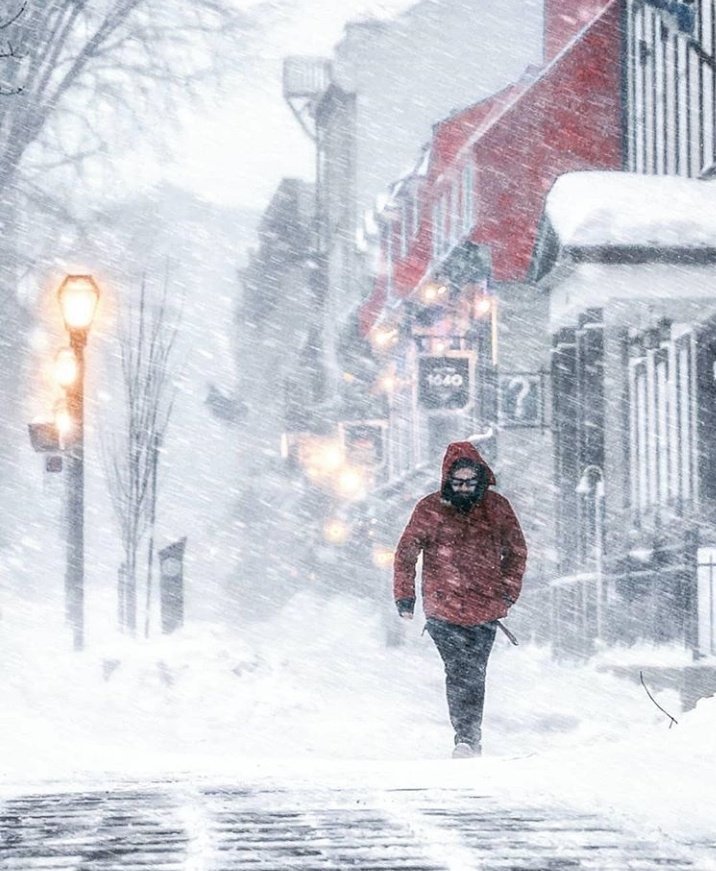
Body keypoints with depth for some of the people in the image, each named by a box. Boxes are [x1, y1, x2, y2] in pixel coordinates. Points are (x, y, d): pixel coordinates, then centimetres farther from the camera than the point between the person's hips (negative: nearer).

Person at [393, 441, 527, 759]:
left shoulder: (497, 507, 4)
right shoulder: (430, 509, -1)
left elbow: (516, 551, 15)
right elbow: (405, 553, 7)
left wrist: (508, 592, 8)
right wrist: (404, 596, 4)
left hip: (485, 611, 1)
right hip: (444, 609, -1)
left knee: (474, 675, 0)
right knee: (459, 673, -12)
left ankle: (470, 738, 12)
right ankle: (466, 739, -10)